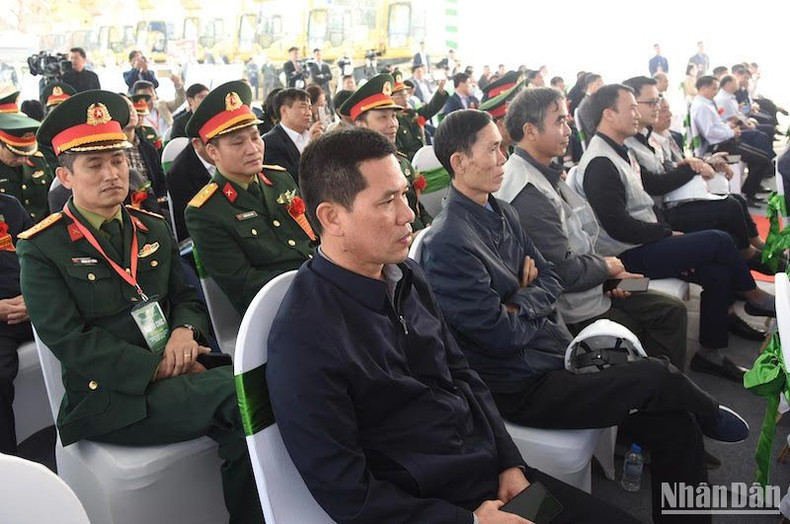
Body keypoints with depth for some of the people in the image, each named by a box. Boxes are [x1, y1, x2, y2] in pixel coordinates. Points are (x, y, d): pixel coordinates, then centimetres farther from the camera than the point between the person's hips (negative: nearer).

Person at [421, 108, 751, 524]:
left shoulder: (501, 212, 7)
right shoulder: (447, 244, -21)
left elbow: (550, 279, 11)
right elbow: (502, 335, -21)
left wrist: (521, 303, -10)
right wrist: (536, 307, -2)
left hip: (559, 353, 8)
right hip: (522, 387, -8)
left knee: (676, 425, -4)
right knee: (655, 376, -13)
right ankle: (711, 418, 22)